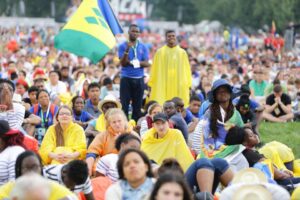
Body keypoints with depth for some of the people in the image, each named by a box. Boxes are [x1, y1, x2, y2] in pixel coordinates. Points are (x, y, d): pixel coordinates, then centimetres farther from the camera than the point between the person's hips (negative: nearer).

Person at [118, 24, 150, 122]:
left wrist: (132, 62, -13)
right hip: (126, 78, -2)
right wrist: (127, 50, -21)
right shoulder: (123, 46, 2)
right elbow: (123, 63, -7)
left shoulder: (143, 47, 8)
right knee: (124, 104, -4)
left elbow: (146, 63, -1)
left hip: (139, 79, 2)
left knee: (137, 105, 4)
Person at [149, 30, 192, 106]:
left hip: (179, 85, 1)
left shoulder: (182, 52, 7)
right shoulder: (160, 52, 3)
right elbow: (154, 70, 7)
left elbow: (187, 70, 9)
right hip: (162, 85, -1)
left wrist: (188, 85, 4)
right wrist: (152, 84, 5)